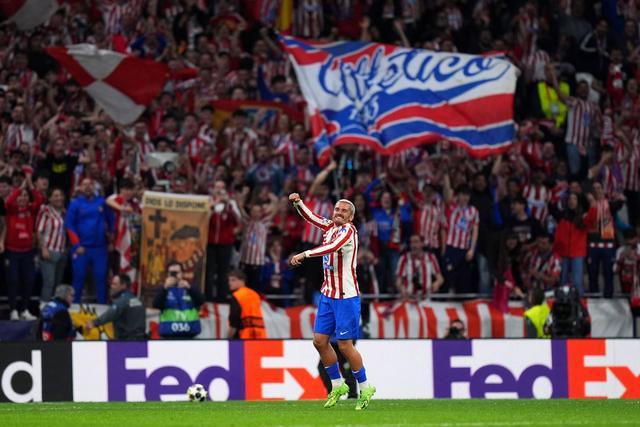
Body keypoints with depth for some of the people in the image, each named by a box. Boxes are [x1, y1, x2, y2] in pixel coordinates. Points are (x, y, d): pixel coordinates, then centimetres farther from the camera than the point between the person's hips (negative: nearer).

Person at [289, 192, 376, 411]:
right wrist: (298, 202, 3)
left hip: (346, 297, -8)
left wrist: (305, 254, -38)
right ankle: (338, 385, 20)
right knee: (320, 340, 6)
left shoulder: (348, 231, -14)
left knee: (345, 345, -6)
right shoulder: (330, 226, 9)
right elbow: (310, 217, 22)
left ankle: (365, 388, 10)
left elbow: (333, 247, -33)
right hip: (328, 294, 8)